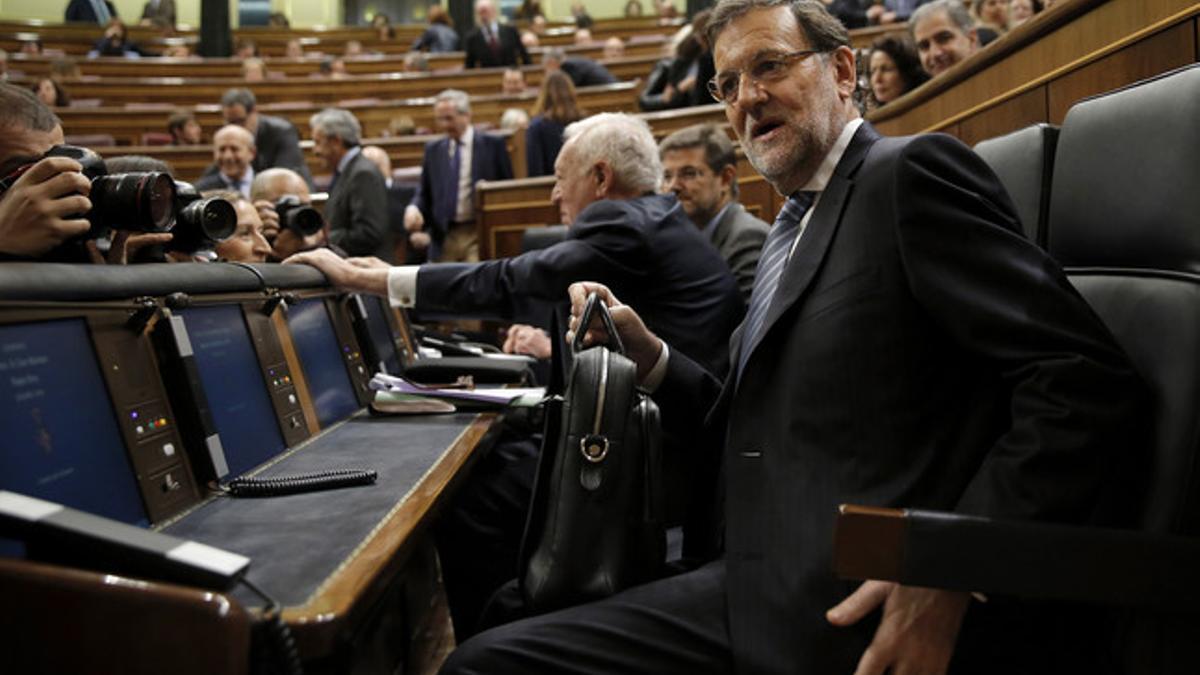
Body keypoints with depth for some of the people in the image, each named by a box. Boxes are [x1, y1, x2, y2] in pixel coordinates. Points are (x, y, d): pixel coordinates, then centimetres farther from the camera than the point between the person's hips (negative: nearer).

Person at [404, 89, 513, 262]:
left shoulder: (493, 145, 2)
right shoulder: (433, 149, 12)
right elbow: (425, 193, 15)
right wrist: (414, 209, -7)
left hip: (481, 235, -3)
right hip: (444, 237, 3)